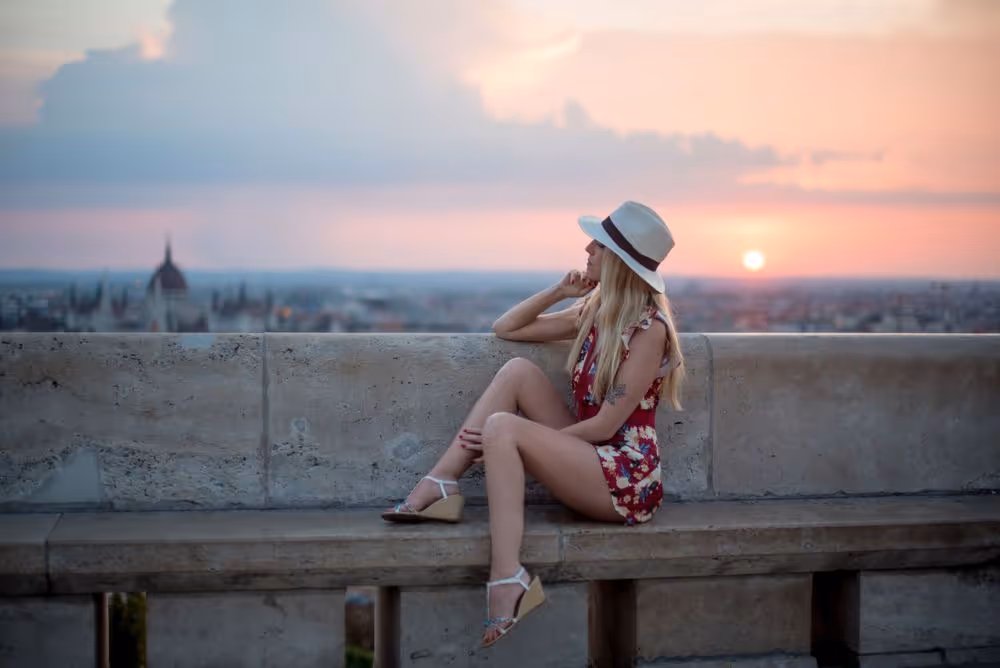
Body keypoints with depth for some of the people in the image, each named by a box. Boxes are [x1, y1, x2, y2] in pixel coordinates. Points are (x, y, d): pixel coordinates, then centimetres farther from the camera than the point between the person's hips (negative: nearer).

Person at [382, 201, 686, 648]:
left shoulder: (648, 328, -13)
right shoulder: (596, 311, 12)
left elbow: (605, 425, -18)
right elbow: (506, 328, 16)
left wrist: (516, 438, -15)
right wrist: (558, 292, 1)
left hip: (627, 479, -8)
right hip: (591, 460, 8)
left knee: (503, 428, -26)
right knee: (518, 371, -6)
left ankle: (508, 581, -34)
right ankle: (439, 486, -13)